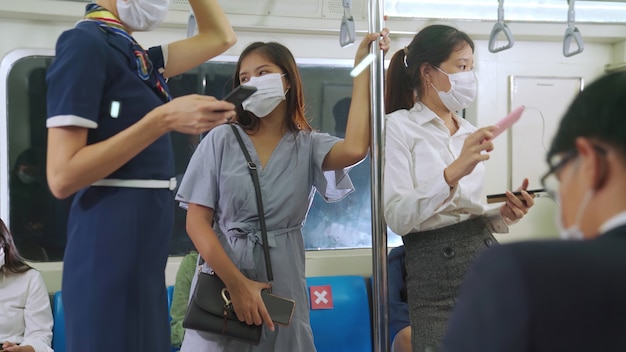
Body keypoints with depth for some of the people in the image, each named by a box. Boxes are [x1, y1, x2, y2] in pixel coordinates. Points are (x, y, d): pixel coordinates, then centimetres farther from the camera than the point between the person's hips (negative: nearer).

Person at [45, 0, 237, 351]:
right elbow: (63, 176, -18)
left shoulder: (135, 54, 15)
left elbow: (221, 37, 23)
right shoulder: (86, 41, -11)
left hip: (143, 251, 9)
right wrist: (163, 119, -23)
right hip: (112, 245, -9)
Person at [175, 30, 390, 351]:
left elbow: (354, 150, -20)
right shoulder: (222, 139, -1)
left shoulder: (308, 145, 2)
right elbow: (197, 221, -6)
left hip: (282, 285, 1)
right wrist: (237, 284, -16)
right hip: (222, 282, -1)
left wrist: (362, 69, -12)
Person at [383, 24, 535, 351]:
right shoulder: (399, 127, -8)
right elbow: (397, 217, -19)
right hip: (436, 271, -6)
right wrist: (452, 173, -30)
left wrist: (502, 215, 1)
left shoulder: (469, 132, 13)